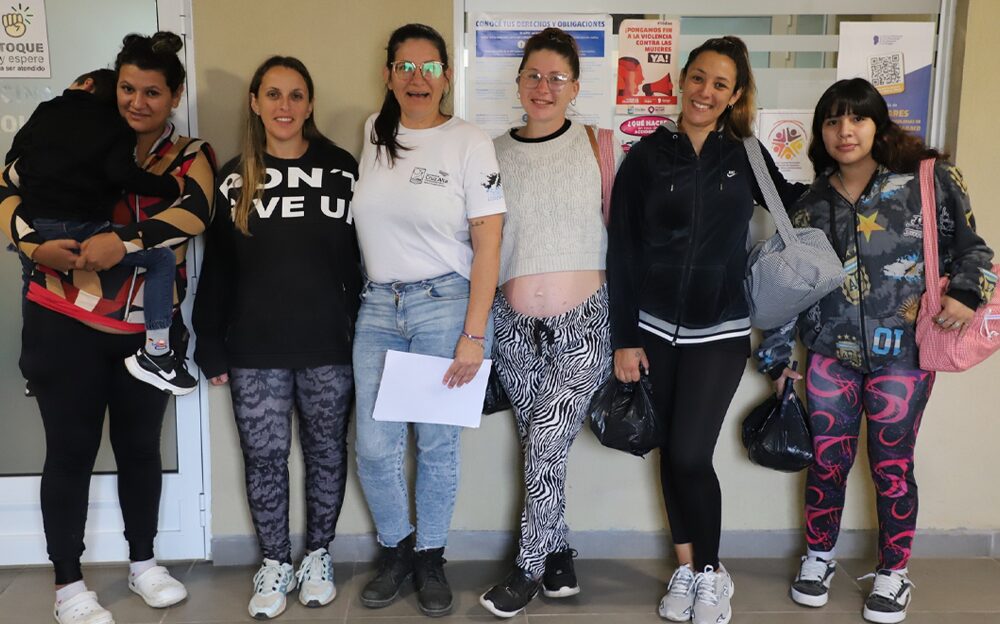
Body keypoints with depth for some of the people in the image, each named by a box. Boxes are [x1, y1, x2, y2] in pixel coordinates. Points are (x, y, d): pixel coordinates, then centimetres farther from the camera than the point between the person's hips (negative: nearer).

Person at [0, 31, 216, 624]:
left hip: (148, 330, 1)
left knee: (140, 446, 14)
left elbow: (192, 212, -17)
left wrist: (122, 242, -28)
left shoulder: (190, 155, 3)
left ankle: (143, 562, 33)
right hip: (66, 325, -1)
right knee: (72, 451, 6)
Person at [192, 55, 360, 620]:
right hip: (255, 351, 1)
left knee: (326, 453, 10)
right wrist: (211, 346, 3)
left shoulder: (342, 170, 1)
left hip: (329, 347, -1)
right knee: (264, 458, 7)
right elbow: (217, 270, 7)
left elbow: (363, 260, 2)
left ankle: (318, 556, 29)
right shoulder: (235, 178, 6)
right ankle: (275, 564, 26)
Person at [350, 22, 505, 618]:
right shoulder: (374, 132, 9)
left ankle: (431, 557, 26)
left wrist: (473, 335, -13)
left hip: (445, 303, -4)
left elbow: (488, 244, -8)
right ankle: (396, 549, 27)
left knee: (437, 444, 6)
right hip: (378, 306, 4)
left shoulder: (470, 142, -5)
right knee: (374, 446, 3)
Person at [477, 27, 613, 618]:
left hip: (584, 322, -2)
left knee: (544, 444, -8)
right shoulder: (496, 152, 6)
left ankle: (529, 567, 11)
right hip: (517, 326, 3)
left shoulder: (594, 142, 1)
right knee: (543, 450, 11)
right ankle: (559, 553, 30)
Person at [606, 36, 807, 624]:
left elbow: (793, 202, 19)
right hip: (654, 328, 1)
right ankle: (686, 568, 27)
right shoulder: (646, 156, -1)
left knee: (692, 454, -7)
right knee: (672, 452, 9)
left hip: (721, 332, -1)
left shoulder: (745, 155, 3)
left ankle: (711, 571, 16)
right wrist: (625, 338, -4)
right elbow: (621, 252, -2)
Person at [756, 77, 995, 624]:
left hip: (903, 356, -2)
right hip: (830, 355, 2)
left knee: (892, 466, 8)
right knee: (827, 460, 9)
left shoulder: (929, 180, -3)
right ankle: (818, 557, 30)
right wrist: (776, 355, 9)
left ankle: (894, 571, 28)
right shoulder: (811, 205, 4)